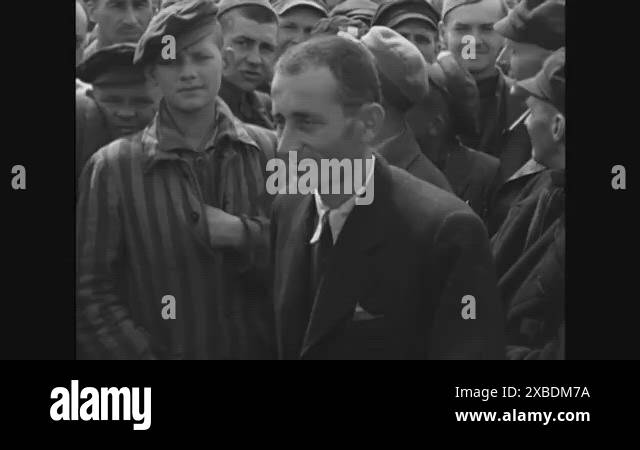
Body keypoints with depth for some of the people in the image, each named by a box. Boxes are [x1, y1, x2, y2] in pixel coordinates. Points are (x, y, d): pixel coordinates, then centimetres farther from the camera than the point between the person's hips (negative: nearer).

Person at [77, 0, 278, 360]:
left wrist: (243, 235, -18)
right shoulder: (112, 168, -9)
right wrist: (142, 355, -17)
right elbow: (92, 294, -7)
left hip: (261, 350, 2)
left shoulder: (271, 152, -4)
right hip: (163, 350, -1)